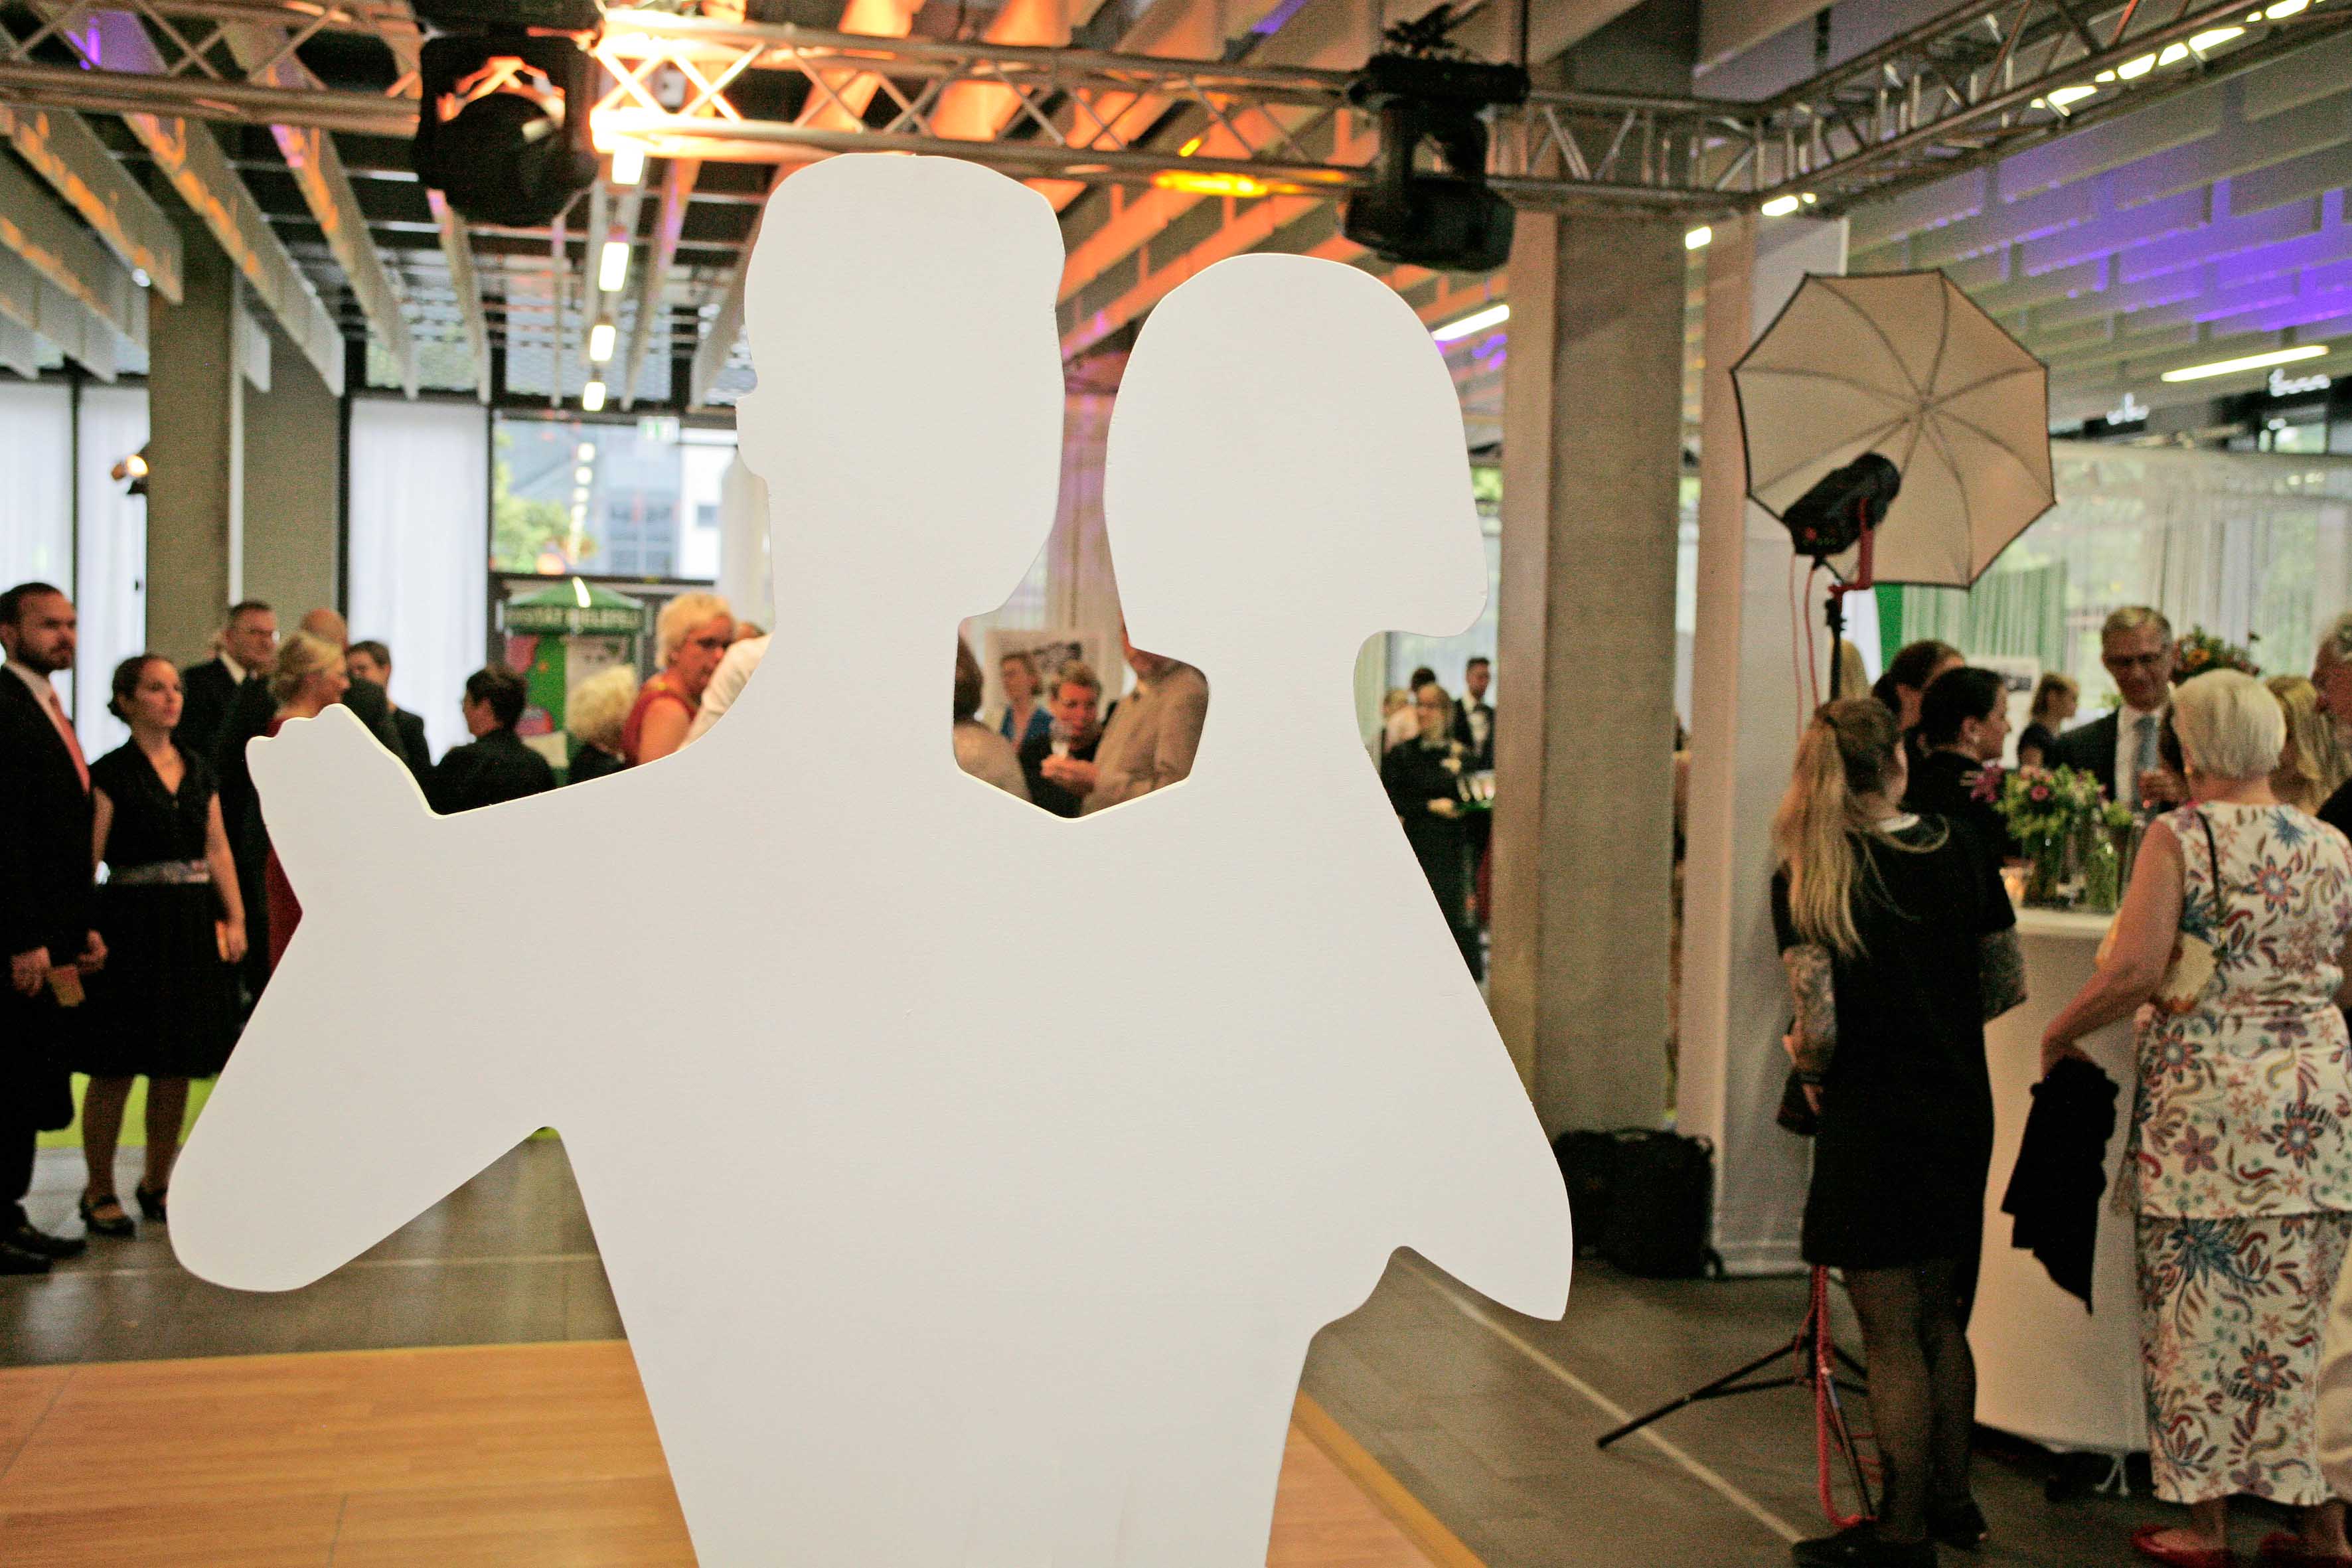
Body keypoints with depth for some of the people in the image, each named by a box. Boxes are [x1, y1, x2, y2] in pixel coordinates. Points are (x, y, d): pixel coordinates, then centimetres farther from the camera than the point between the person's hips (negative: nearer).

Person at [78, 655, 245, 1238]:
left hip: (194, 928, 5)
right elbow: (88, 856, -11)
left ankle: (157, 1184, 23)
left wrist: (236, 918, 3)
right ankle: (99, 1191, 13)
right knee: (116, 1069, 1)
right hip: (131, 923, -5)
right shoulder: (111, 773, -5)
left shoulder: (199, 772, 12)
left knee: (178, 1068, 9)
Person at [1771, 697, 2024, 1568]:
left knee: (1891, 1334, 4)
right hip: (1961, 1112, 5)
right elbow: (2008, 985, 6)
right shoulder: (1961, 851, 0)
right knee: (1940, 1317, 20)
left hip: (1871, 1123, -5)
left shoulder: (1807, 879, -13)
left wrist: (1808, 1065, 2)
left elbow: (1819, 1023, -19)